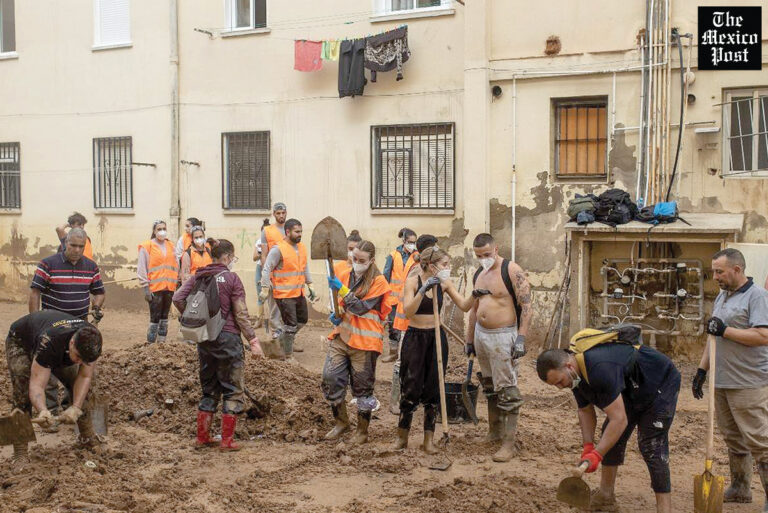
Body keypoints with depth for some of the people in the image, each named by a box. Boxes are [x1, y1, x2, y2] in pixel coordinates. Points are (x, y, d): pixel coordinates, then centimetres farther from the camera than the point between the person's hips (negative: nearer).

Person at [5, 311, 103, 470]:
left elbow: (85, 377, -24)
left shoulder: (91, 342, -32)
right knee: (22, 395, -22)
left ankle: (88, 438, 13)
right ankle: (20, 456, -19)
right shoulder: (49, 343, -48)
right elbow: (36, 385, -47)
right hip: (21, 342, -5)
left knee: (77, 384, -4)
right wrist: (43, 411, -66)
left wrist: (76, 408, -38)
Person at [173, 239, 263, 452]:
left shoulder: (199, 276, 6)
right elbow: (241, 314, -11)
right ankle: (227, 440, 7)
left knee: (209, 389, 18)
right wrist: (253, 339, -6)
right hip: (227, 337, -6)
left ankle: (202, 438, 21)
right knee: (233, 390, 6)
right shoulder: (231, 278, -10)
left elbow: (178, 298, -1)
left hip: (205, 338, 6)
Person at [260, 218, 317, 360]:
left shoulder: (302, 247, 8)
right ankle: (288, 356, 9)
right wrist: (265, 289, -18)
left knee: (303, 319, 20)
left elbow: (305, 268, 18)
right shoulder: (278, 249, -15)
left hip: (299, 293, 8)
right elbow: (266, 269, -14)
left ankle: (284, 341, 40)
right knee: (290, 324, -4)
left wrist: (310, 286, 15)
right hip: (284, 295, -8)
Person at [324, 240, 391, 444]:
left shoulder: (378, 282, -8)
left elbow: (361, 308, -18)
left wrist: (342, 289, -25)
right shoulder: (345, 275, 7)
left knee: (362, 387, 5)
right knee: (330, 378, -1)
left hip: (364, 342, -5)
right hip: (342, 336, 5)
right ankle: (341, 422, 20)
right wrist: (335, 315, 0)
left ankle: (362, 431, 22)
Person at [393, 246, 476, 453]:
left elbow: (464, 306, 1)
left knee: (433, 389, 6)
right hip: (414, 337, -4)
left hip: (436, 337, 4)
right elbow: (408, 312, -21)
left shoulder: (444, 283, 2)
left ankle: (429, 440, 15)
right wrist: (423, 290, -31)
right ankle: (402, 436, 17)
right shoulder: (412, 281, -10)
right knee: (410, 389, -1)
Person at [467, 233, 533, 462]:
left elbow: (527, 306, -15)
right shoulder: (479, 274, 12)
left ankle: (509, 444, -5)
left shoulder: (512, 271, -11)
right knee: (490, 388, 16)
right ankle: (494, 433, 29)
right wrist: (470, 339, 20)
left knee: (507, 391, -7)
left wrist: (521, 338, -22)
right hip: (481, 335, 8)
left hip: (503, 336, -7)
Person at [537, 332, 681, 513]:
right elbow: (586, 411, 4)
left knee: (652, 447, -16)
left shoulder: (600, 370, -40)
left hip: (661, 385, -9)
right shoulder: (576, 374, -9)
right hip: (631, 391, 9)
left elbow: (619, 420, -38)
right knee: (611, 438, 8)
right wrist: (588, 446, -9)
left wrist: (596, 455, -36)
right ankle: (605, 497, 19)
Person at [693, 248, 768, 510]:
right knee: (734, 439, 15)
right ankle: (740, 489, 26)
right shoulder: (722, 296, 16)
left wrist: (725, 330, -19)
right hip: (721, 382, 8)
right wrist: (702, 369, 18)